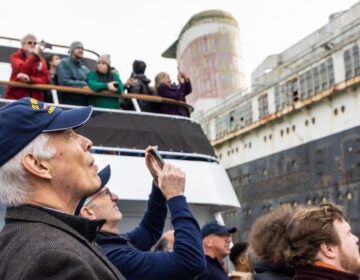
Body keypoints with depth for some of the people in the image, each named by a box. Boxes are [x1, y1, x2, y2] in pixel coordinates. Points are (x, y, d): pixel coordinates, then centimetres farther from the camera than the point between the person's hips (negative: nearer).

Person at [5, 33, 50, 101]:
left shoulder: (41, 61, 13)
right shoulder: (16, 57, 6)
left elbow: (45, 80, 0)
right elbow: (23, 69, -16)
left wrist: (30, 79, -17)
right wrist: (35, 55, -15)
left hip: (35, 98, 3)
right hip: (15, 96, -2)